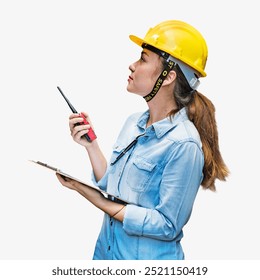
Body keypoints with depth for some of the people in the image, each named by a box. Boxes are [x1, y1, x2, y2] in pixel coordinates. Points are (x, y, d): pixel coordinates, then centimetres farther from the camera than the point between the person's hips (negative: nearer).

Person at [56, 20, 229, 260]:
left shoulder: (184, 145, -23)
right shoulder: (133, 123, -1)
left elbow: (167, 226, -22)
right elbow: (111, 191, 4)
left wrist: (96, 200, -22)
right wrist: (91, 146, -7)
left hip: (148, 257, -6)